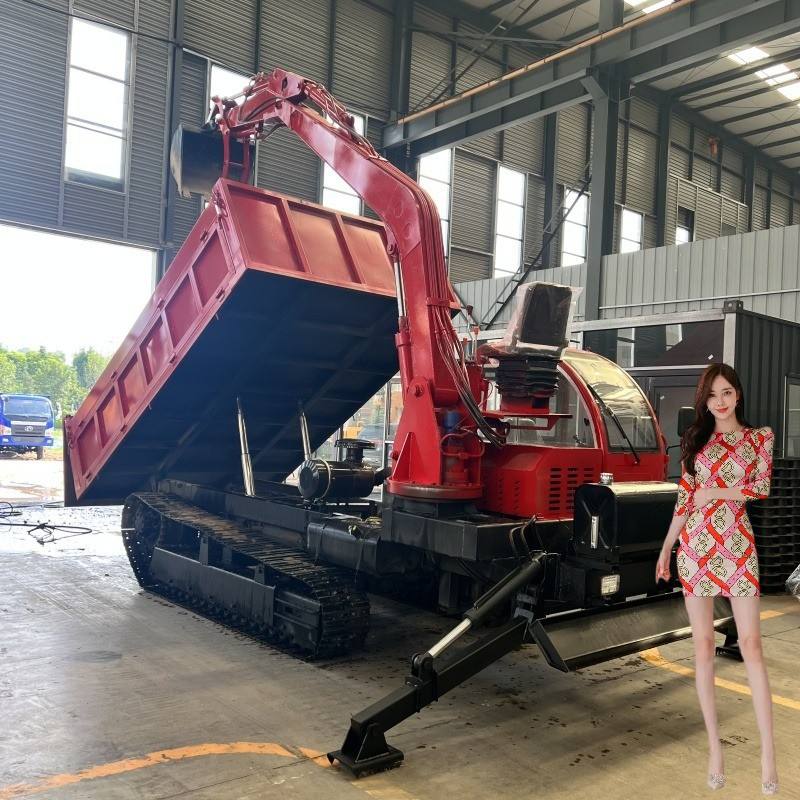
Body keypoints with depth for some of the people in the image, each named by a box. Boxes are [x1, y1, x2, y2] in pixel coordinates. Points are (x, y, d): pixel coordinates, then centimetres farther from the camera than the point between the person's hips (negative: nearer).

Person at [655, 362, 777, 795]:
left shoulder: (759, 437, 6)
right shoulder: (695, 439, 9)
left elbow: (762, 487, -4)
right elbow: (684, 498, 9)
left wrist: (715, 492, -9)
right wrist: (666, 547, 7)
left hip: (737, 545, -2)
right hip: (696, 545, 2)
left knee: (751, 644, -4)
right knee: (703, 645, 3)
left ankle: (768, 751, 3)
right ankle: (714, 747, 12)